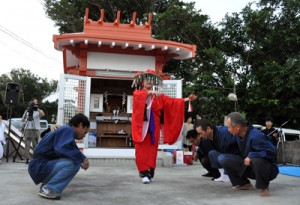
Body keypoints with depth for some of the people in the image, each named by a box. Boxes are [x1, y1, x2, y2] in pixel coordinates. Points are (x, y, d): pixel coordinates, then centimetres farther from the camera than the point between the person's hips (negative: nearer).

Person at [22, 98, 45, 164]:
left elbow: (43, 114, -20)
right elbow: (22, 120, 19)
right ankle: (27, 158, 3)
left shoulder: (39, 111, 4)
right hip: (27, 129, 3)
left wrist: (37, 108, -25)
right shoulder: (27, 111, 16)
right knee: (27, 145, 0)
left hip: (35, 129, -3)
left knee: (35, 145, -4)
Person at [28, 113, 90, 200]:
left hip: (45, 164, 10)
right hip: (40, 166, -10)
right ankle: (48, 189, -13)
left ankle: (47, 184, 11)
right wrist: (82, 158, -19)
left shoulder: (65, 129, 17)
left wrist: (80, 159, 5)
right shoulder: (67, 130, -12)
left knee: (76, 162, 12)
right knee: (72, 163, -25)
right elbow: (62, 148, -30)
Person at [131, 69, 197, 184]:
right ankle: (144, 173, -5)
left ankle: (150, 173, 11)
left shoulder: (159, 96, 13)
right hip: (141, 126, -2)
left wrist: (186, 99, -6)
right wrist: (151, 92, -35)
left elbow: (171, 102, 4)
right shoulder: (137, 93, 6)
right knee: (142, 151, -6)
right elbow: (141, 95, -19)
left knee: (152, 151, 3)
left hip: (153, 126, 2)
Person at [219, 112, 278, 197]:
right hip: (248, 167, 7)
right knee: (223, 158, -8)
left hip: (267, 169, -7)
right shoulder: (239, 135, -3)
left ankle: (264, 187, -13)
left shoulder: (256, 136, -29)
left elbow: (271, 151, -29)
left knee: (256, 160, -44)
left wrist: (251, 156, -31)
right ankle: (244, 184, 4)